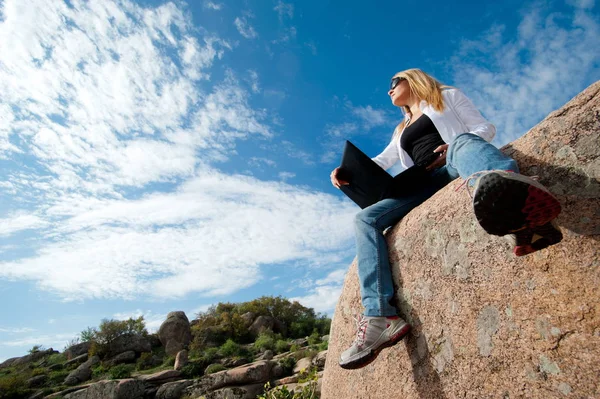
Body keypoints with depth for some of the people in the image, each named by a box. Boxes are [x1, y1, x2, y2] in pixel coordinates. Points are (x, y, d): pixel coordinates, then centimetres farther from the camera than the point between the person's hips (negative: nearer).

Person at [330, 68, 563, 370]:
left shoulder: (446, 96, 23)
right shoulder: (402, 131, 36)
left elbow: (485, 127, 12)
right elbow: (380, 161, 26)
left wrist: (453, 148, -10)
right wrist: (348, 171, 5)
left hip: (457, 168, -4)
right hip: (425, 184, 4)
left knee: (461, 141, -38)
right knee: (366, 219, -19)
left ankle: (511, 201, -73)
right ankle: (380, 317, -35)